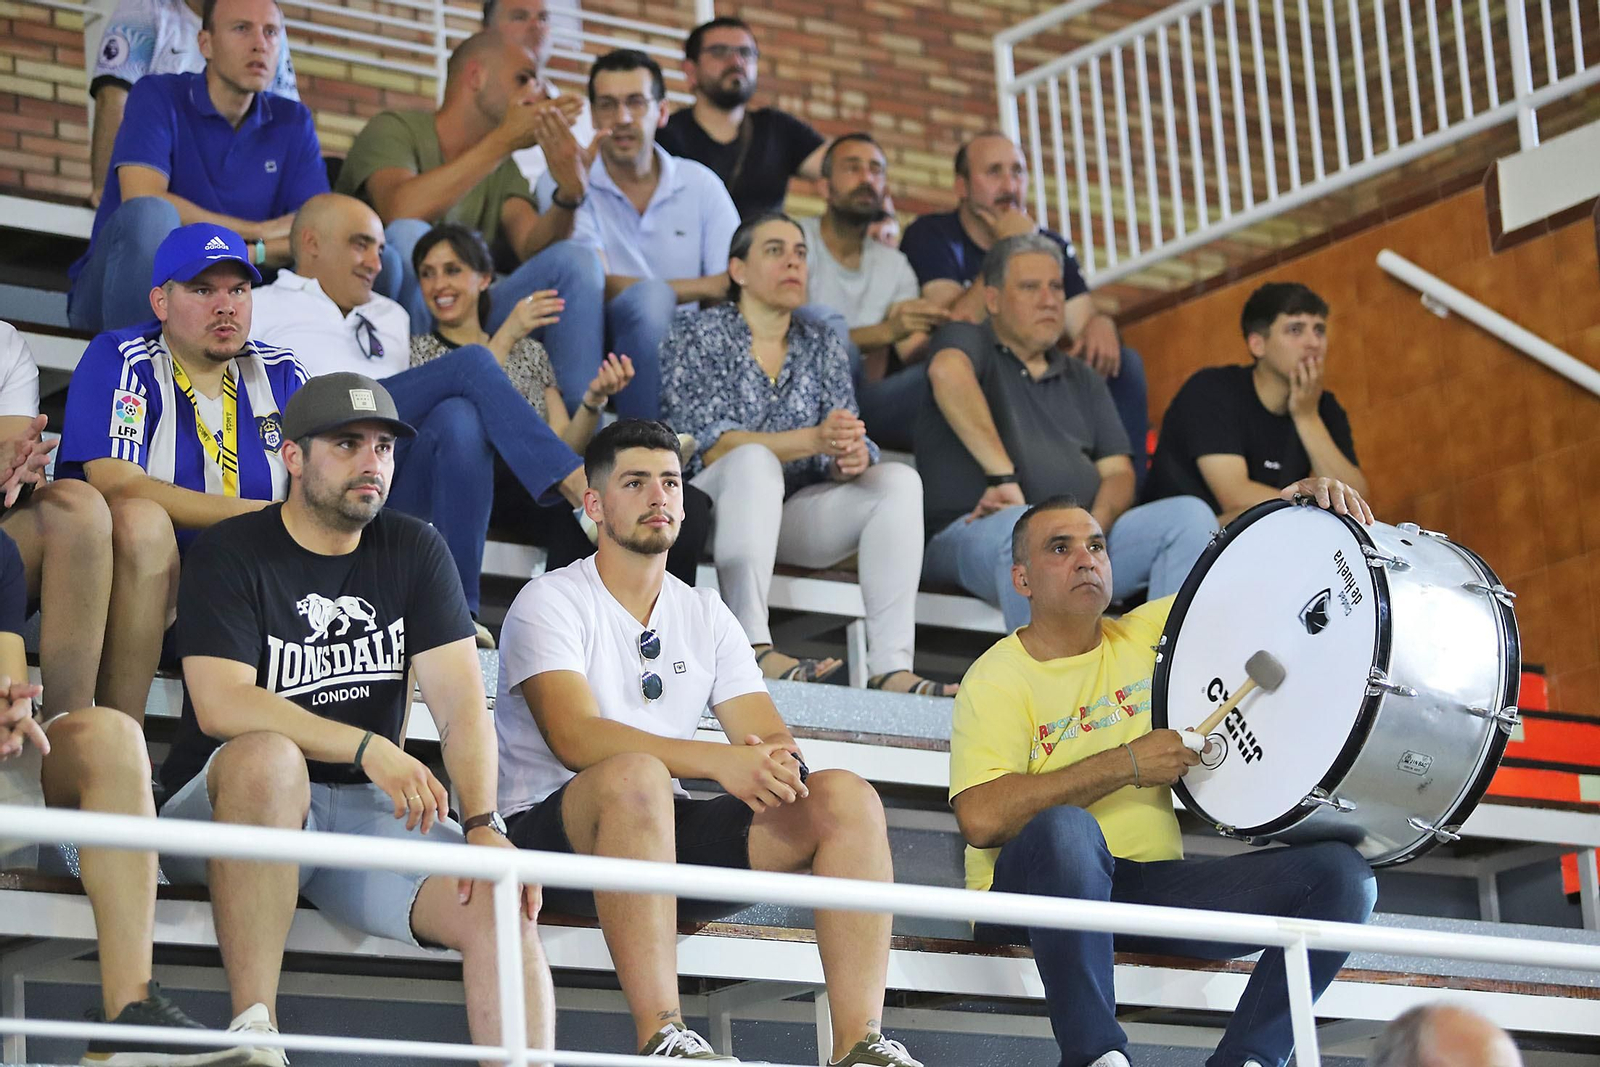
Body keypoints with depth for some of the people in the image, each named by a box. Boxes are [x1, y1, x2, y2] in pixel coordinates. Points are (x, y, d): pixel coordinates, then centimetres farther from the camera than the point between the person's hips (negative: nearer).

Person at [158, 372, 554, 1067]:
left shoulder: (415, 552, 11)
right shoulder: (232, 554, -2)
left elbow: (461, 700, 0)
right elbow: (220, 704, -17)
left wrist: (483, 822, -17)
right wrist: (368, 748, -27)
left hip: (370, 810, 4)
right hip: (224, 807, -4)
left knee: (500, 904, -21)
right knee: (268, 755, -38)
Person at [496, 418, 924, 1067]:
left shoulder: (706, 616, 17)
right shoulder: (551, 602, -2)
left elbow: (770, 735, 10)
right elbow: (574, 737, -19)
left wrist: (779, 765, -18)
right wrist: (720, 762, -30)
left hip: (669, 837, 6)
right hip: (556, 833, -6)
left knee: (847, 797, -15)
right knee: (634, 776, -39)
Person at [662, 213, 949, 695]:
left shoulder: (823, 347, 13)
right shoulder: (697, 337, -2)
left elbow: (847, 450, 4)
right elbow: (709, 446, -16)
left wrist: (852, 457, -23)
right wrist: (814, 440, -29)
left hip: (794, 513, 5)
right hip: (712, 506, -5)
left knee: (900, 480, -18)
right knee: (754, 460, -36)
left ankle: (890, 666, -33)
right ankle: (753, 650, -48)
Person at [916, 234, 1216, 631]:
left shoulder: (1083, 380, 28)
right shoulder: (968, 342, 9)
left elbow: (1118, 472, 17)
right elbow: (947, 372, -17)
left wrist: (1092, 527, -8)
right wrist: (1004, 477, -26)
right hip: (977, 535, -6)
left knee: (1191, 516, -18)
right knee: (1023, 526, -41)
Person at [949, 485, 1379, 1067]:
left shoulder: (1148, 633, 12)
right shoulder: (997, 680, -5)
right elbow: (981, 820, -19)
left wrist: (1303, 505, -5)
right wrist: (1126, 764, -17)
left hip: (1159, 884, 5)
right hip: (1033, 887, -5)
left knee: (1343, 872, -12)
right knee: (1063, 828, -40)